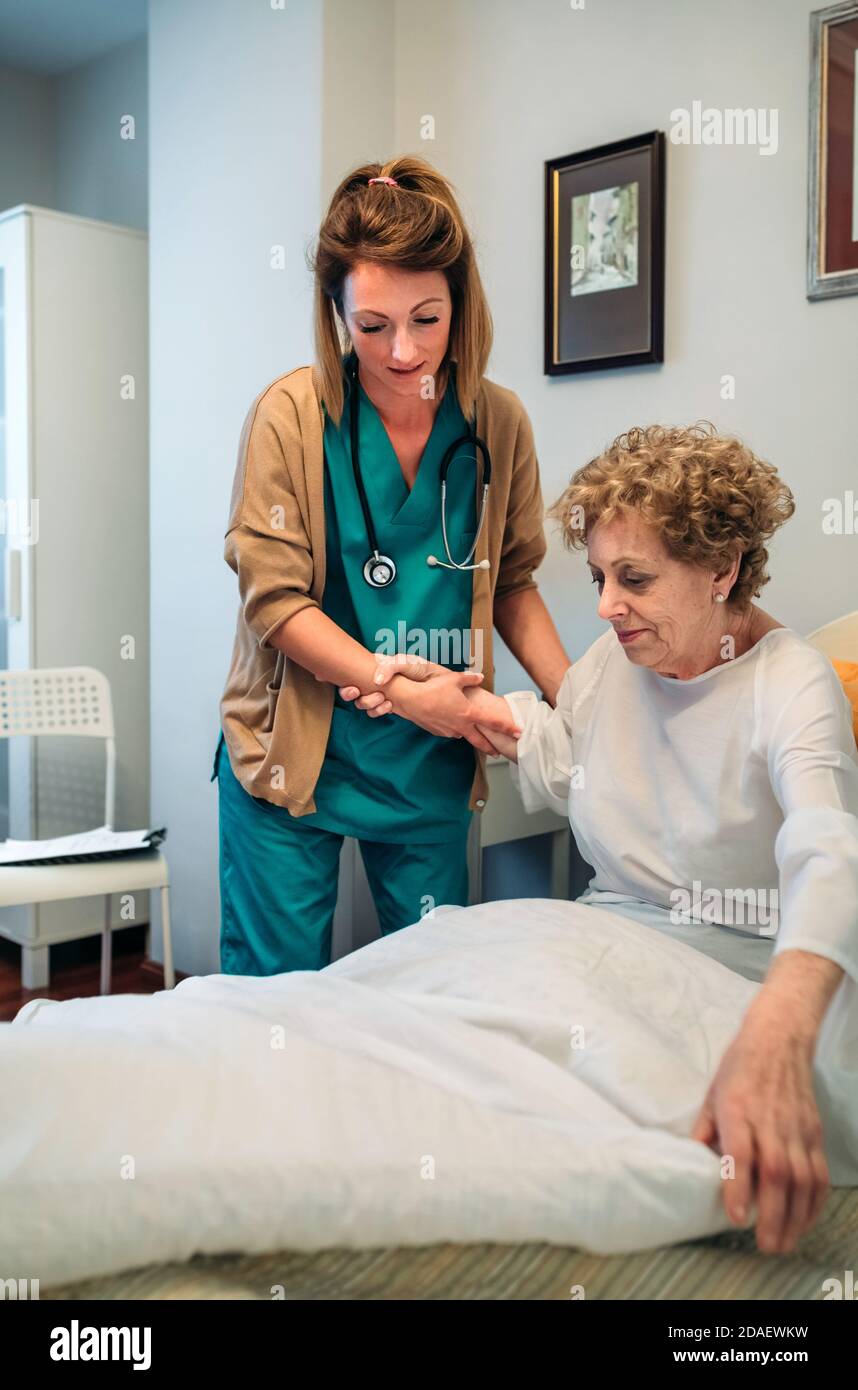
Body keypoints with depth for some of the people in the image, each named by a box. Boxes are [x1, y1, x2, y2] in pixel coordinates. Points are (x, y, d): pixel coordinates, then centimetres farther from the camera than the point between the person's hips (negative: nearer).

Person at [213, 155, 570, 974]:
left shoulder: (498, 421, -1)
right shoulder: (291, 413, -11)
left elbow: (511, 584, 9)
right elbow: (272, 598, -11)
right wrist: (398, 687, -21)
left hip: (432, 760, 3)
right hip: (294, 750, -2)